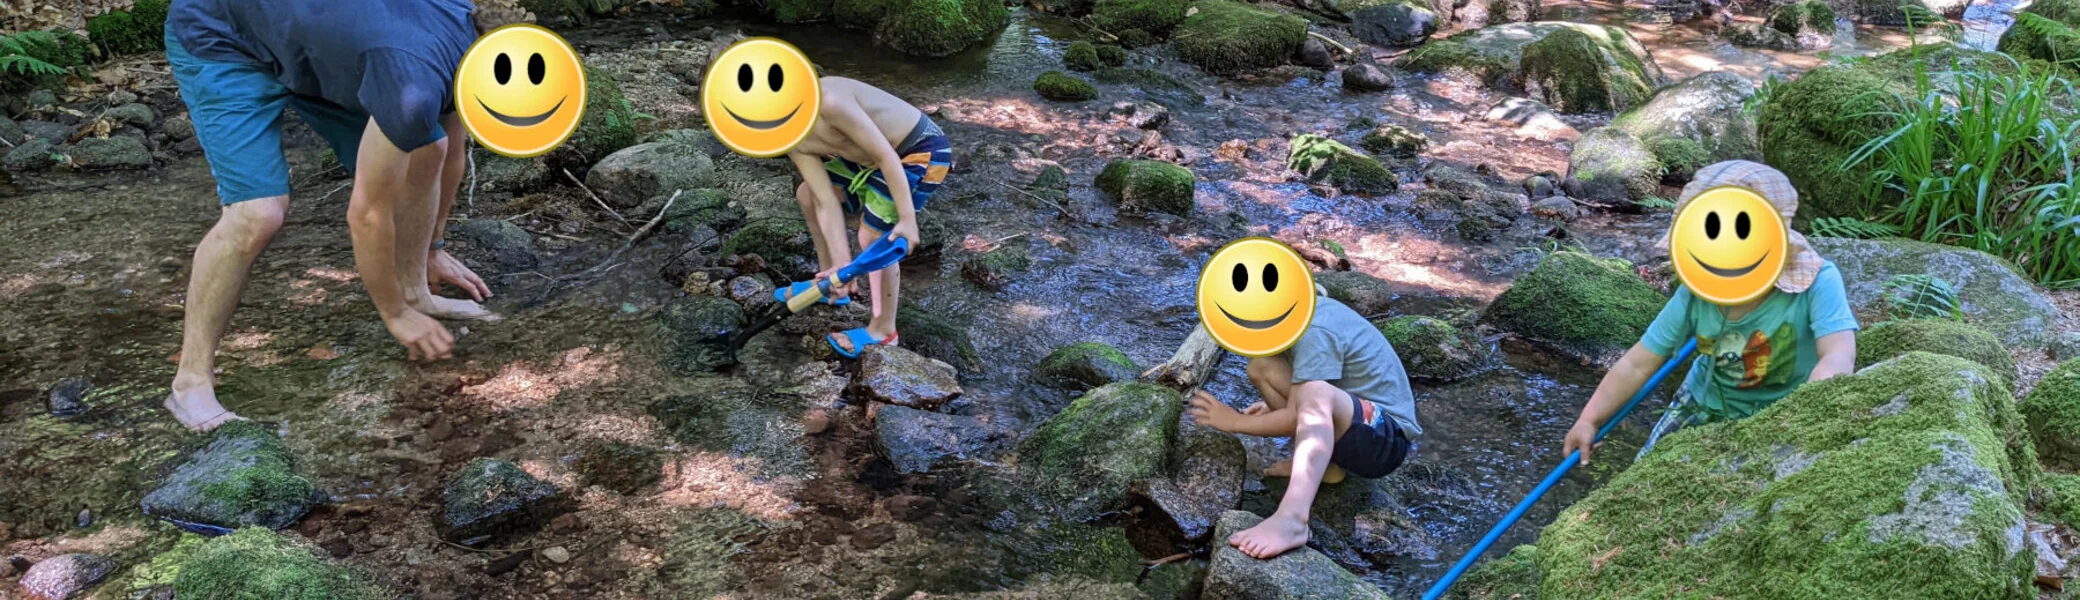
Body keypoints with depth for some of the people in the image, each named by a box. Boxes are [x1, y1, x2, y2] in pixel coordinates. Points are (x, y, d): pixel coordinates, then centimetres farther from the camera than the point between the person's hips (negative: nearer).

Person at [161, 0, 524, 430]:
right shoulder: (416, 87, -35)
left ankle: (414, 291, 22)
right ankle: (191, 381, -8)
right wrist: (395, 315, -9)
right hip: (220, 40, -9)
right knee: (259, 213, -23)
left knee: (427, 150, 2)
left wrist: (431, 248, 25)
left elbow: (450, 151, 12)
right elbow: (367, 214, -23)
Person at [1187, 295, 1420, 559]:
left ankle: (1292, 518, -59)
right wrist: (1273, 407, 12)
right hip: (1356, 425, 10)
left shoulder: (1314, 331, -20)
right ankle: (1320, 463, 1)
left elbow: (1299, 413, -21)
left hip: (1388, 437, -10)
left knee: (1315, 395, -41)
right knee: (1261, 366, 2)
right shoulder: (1313, 309, 7)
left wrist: (1234, 422, -9)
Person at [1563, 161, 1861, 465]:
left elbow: (1838, 357, -41)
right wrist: (1590, 420, -17)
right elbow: (1637, 364, -13)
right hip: (1705, 408, 3)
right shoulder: (1694, 295, -19)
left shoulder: (1816, 282, -28)